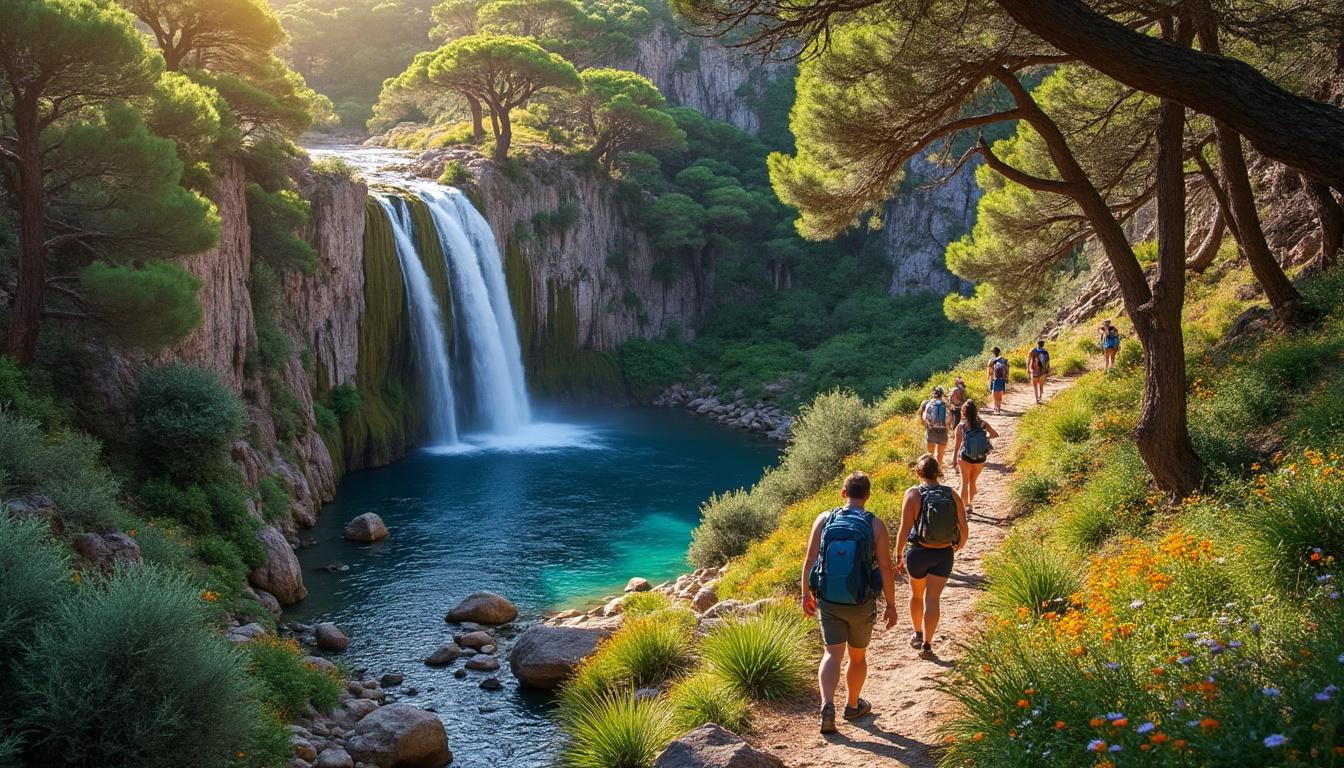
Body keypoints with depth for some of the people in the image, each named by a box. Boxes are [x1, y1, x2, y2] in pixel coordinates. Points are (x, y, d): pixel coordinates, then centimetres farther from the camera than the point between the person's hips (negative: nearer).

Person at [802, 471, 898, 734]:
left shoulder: (824, 519, -5)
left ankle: (827, 705, -18)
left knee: (833, 653, 3)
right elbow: (885, 569, -10)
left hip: (828, 601, 1)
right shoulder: (875, 525, -10)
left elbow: (809, 561, -3)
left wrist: (806, 594, 10)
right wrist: (891, 605, 1)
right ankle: (853, 705, 35)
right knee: (858, 655, 18)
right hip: (862, 604, -1)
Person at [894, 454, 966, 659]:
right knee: (933, 598, 6)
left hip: (919, 552, -1)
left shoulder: (913, 493, -11)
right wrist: (958, 548, 21)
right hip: (944, 554, 1)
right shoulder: (952, 495, -3)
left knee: (916, 594, 21)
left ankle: (918, 634, 37)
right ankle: (927, 643, 2)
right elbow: (964, 529, 2)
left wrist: (899, 556, -3)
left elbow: (904, 529, -13)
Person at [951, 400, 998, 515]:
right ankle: (970, 503, 39)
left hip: (966, 459, -3)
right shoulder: (982, 424, -9)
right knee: (972, 482, 24)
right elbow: (996, 434, 7)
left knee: (964, 483, 12)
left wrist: (954, 462, -3)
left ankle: (964, 506, 12)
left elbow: (956, 446, -11)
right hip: (980, 459, 3)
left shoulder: (961, 427, -15)